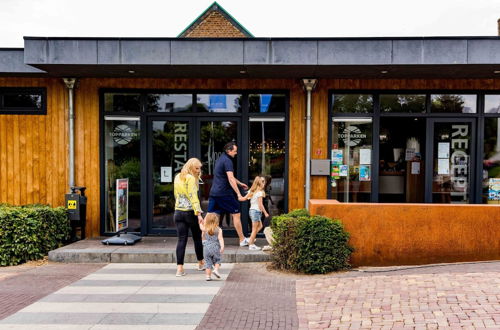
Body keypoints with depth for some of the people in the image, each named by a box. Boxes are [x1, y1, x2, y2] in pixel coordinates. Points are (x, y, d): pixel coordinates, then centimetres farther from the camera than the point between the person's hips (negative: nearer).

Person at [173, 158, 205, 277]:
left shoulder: (177, 177, 12)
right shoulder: (190, 178, -11)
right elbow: (193, 197, -19)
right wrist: (198, 214, -23)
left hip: (178, 212, 6)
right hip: (191, 212, -6)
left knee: (181, 240, 2)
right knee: (197, 238, 12)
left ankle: (180, 268, -4)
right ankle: (201, 263, 27)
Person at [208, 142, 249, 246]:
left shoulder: (220, 159, 19)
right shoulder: (227, 161, -12)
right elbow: (231, 179, -22)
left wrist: (240, 183, 38)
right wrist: (239, 194, -25)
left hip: (213, 193, 9)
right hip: (224, 193, -8)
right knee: (236, 214, 3)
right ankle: (242, 240, 11)